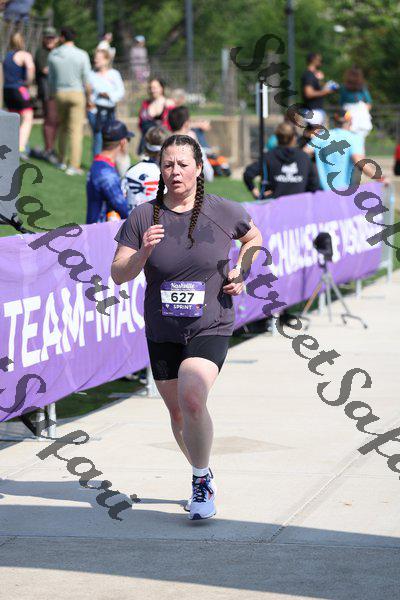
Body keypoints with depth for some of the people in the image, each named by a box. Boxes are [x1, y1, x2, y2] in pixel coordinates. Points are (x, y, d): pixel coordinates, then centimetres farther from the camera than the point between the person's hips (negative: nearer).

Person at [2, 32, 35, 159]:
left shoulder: (7, 56, 15)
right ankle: (21, 148, -21)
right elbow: (30, 67, -28)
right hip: (20, 90, -7)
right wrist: (29, 82, -14)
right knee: (27, 119, -6)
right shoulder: (25, 55, -8)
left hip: (7, 91, 7)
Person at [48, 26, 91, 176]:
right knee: (76, 130, -2)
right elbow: (87, 79, -7)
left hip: (59, 93, 3)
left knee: (62, 128, 18)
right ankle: (74, 166, -5)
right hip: (77, 93, -3)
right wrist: (88, 97, 5)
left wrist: (52, 95, 21)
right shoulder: (82, 55, -9)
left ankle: (62, 161, 23)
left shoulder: (53, 55, 0)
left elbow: (51, 78, 8)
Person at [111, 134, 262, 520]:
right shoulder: (143, 217, -5)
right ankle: (204, 478, 40)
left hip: (210, 328, -3)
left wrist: (240, 273, 1)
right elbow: (118, 275, -6)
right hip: (162, 334, 3)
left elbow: (253, 237, 16)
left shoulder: (223, 212, -6)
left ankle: (201, 483, -6)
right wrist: (143, 252, -24)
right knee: (178, 414, 14)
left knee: (191, 400, -25)